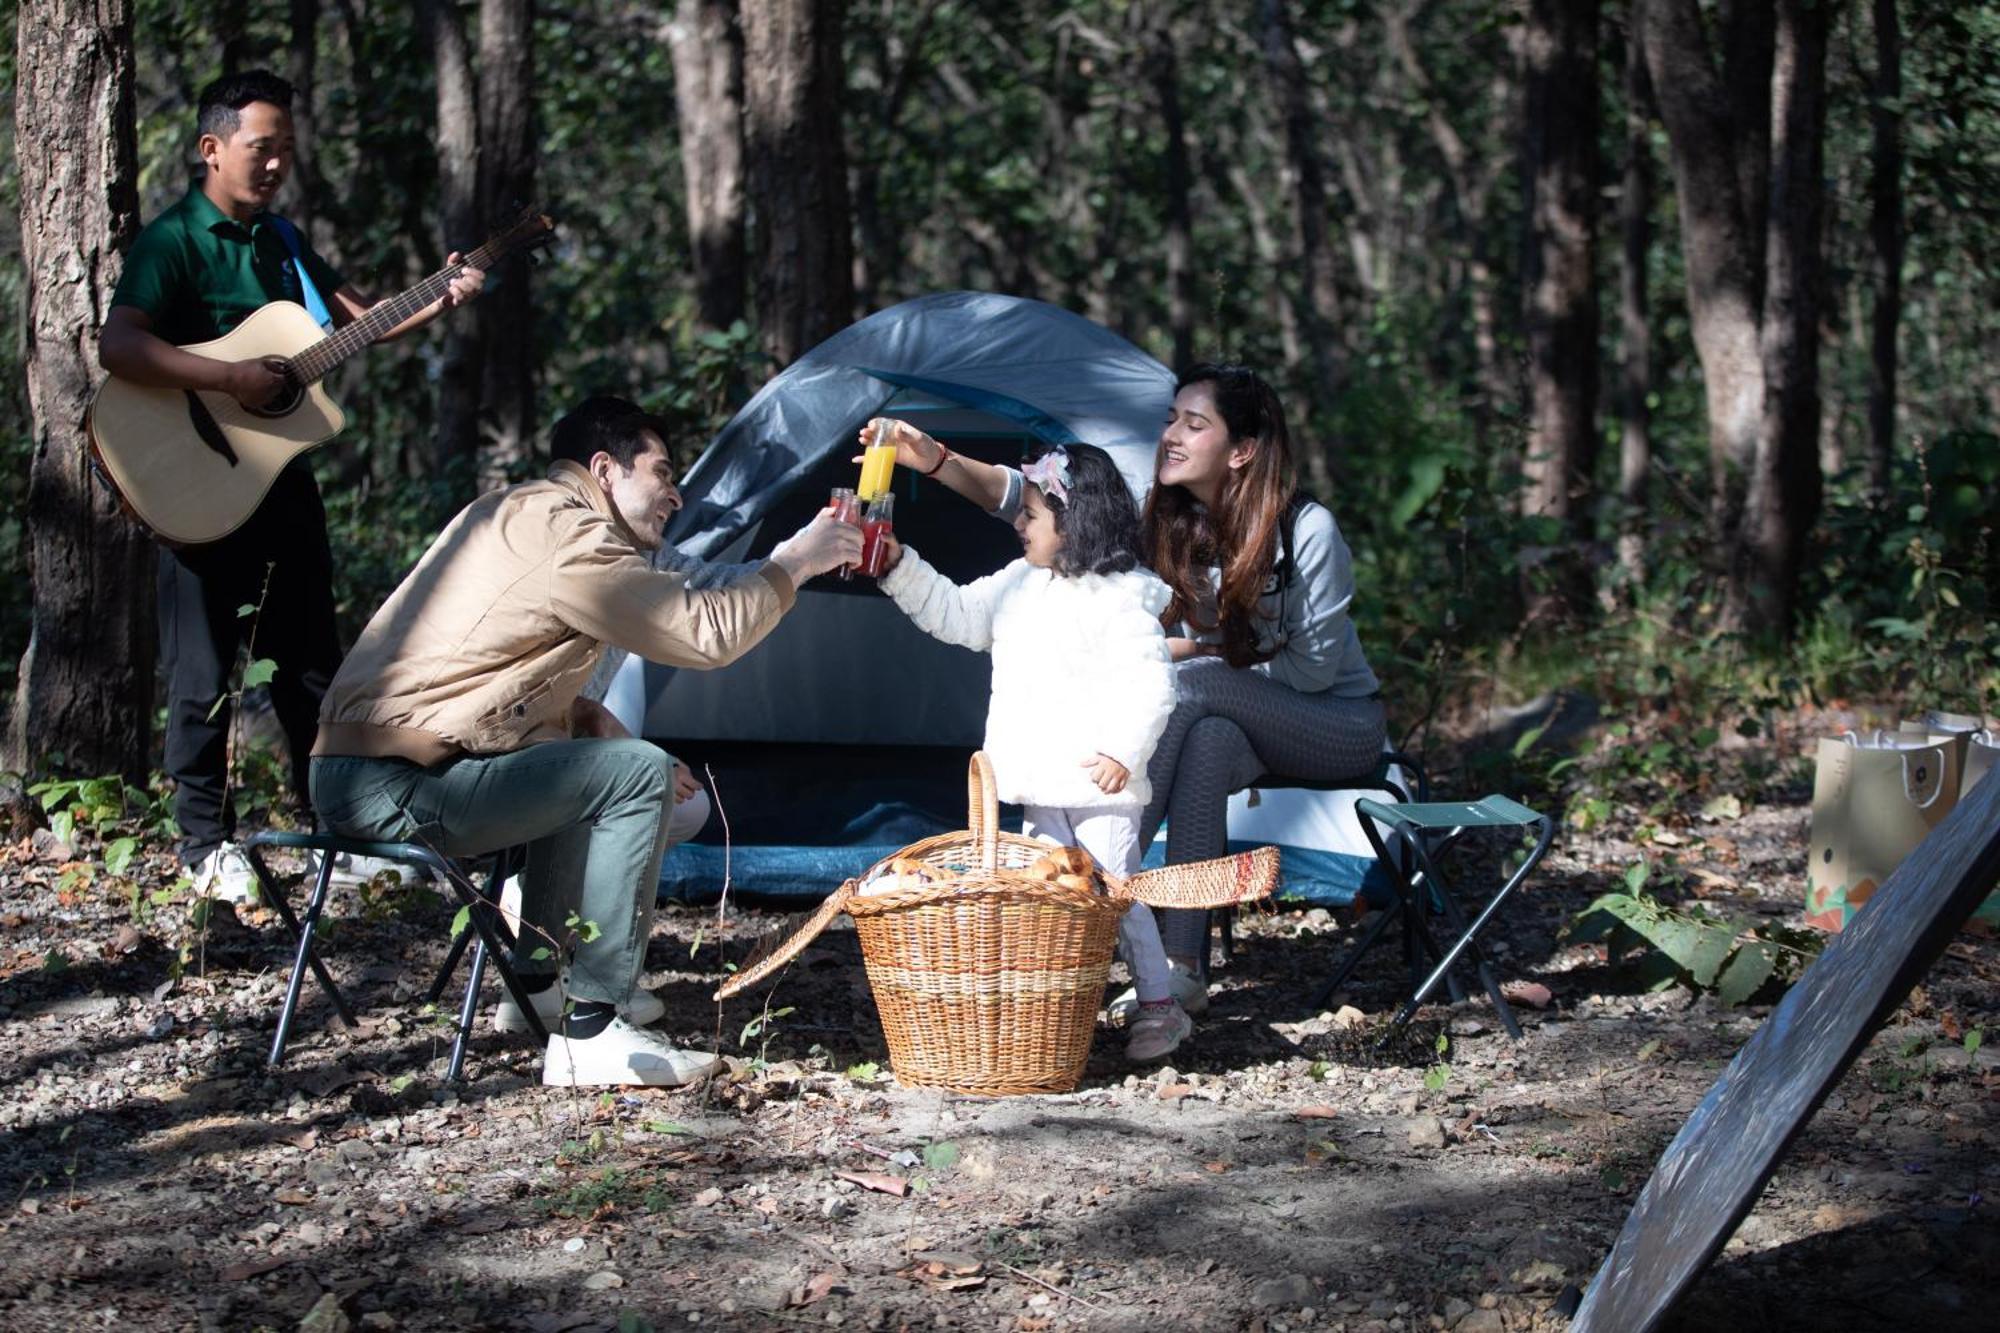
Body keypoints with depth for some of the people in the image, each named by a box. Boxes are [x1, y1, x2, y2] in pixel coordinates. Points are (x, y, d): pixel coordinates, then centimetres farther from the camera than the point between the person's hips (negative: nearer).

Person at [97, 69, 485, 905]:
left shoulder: (280, 242, 13)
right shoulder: (171, 243, -12)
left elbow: (362, 321, 20)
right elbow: (117, 346, -26)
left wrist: (440, 302, 3)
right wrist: (231, 379, -30)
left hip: (284, 476, 7)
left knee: (311, 662, 13)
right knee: (203, 671, 1)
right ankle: (206, 843, 10)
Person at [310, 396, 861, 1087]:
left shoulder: (505, 512, 21)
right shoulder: (566, 535, -12)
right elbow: (707, 633, -15)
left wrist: (593, 720, 12)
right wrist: (789, 565, 1)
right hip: (395, 787, -11)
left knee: (587, 764, 27)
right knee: (639, 776, -13)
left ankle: (539, 979, 29)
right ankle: (589, 1035, -14)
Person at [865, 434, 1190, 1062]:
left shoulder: (1119, 598, -14)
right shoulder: (1019, 585, 13)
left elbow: (1150, 680, -18)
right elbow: (955, 614, 19)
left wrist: (1124, 751, -21)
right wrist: (899, 568, 10)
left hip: (1097, 783, -8)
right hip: (1041, 786, 8)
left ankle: (1159, 1006, 4)